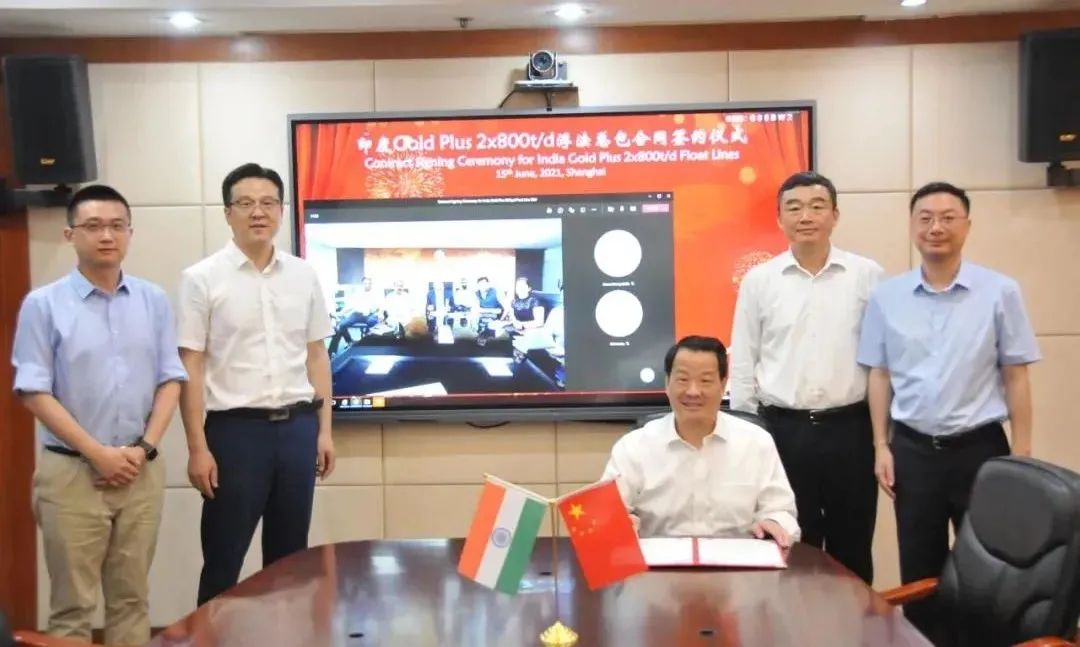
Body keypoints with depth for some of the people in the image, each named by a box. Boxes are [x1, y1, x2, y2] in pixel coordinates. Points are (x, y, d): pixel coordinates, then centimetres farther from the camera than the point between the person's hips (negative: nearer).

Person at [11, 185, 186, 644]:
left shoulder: (154, 301, 6)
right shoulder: (43, 304, -4)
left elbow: (171, 380, 6)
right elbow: (34, 392, -7)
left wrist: (144, 448, -6)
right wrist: (98, 454, -12)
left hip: (142, 472, 3)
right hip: (72, 472, -3)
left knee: (132, 598, 11)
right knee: (73, 605, 5)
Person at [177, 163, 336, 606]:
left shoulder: (304, 275, 7)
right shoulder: (202, 279, -5)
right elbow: (190, 368, -6)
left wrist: (324, 429, 8)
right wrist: (197, 447, -10)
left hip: (297, 426, 4)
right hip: (235, 429, -4)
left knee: (289, 554, 14)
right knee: (223, 558, 6)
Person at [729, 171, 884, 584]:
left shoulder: (868, 276, 0)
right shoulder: (758, 280, 1)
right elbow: (742, 365, 5)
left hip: (850, 429, 0)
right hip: (783, 430, 0)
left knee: (852, 548, 12)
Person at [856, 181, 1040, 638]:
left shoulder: (1000, 292, -4)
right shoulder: (887, 297, 1)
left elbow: (1016, 377, -2)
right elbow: (879, 375, 5)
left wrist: (1023, 455, -3)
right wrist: (882, 446, 2)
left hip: (980, 448, -1)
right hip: (913, 450, 2)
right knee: (919, 572, 13)